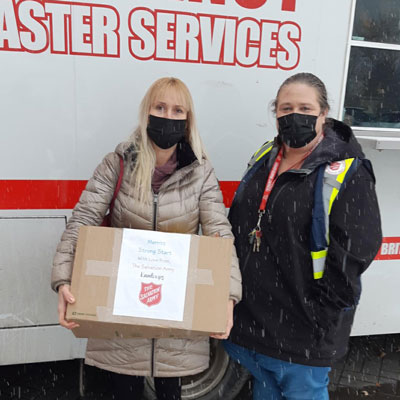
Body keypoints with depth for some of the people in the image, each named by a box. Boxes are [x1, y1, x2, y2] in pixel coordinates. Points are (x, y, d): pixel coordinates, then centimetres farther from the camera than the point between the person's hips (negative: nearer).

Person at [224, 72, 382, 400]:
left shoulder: (347, 174, -17)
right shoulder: (265, 158, 4)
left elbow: (351, 258, -18)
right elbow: (239, 223, 13)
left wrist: (318, 320, -15)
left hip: (301, 325, -6)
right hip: (250, 312, 7)